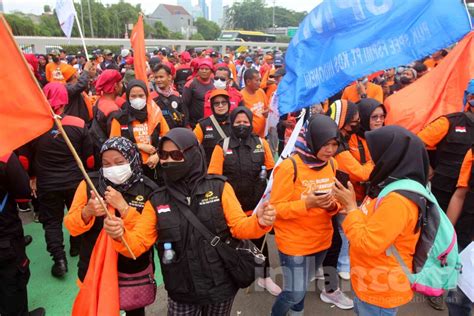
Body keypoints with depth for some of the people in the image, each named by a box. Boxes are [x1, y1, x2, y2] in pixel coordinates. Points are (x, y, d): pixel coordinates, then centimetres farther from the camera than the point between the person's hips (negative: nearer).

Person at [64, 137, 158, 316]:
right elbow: (70, 227, -6)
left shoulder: (148, 190, -14)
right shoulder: (90, 183, -7)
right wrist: (87, 212, -26)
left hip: (134, 272, -1)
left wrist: (123, 207, -28)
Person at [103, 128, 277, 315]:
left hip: (221, 288, -1)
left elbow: (238, 226, -9)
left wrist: (259, 222, -29)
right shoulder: (157, 200, -2)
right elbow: (138, 242, -4)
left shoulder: (218, 187, -9)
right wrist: (121, 235, -26)